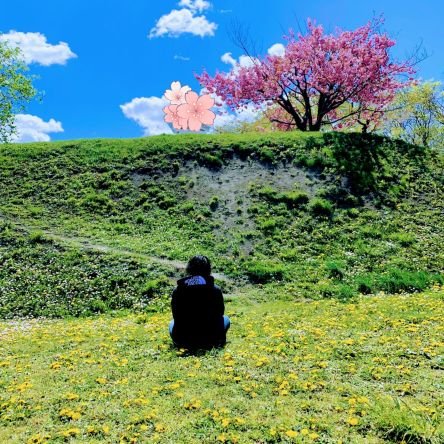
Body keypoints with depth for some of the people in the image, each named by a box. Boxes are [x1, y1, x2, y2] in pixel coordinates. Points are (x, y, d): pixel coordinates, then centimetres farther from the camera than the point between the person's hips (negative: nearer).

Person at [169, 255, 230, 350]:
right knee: (225, 319, 26)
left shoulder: (177, 291, -8)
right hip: (209, 341, -2)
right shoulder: (215, 290, -11)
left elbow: (176, 316, 6)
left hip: (183, 342, 2)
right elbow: (220, 312, 5)